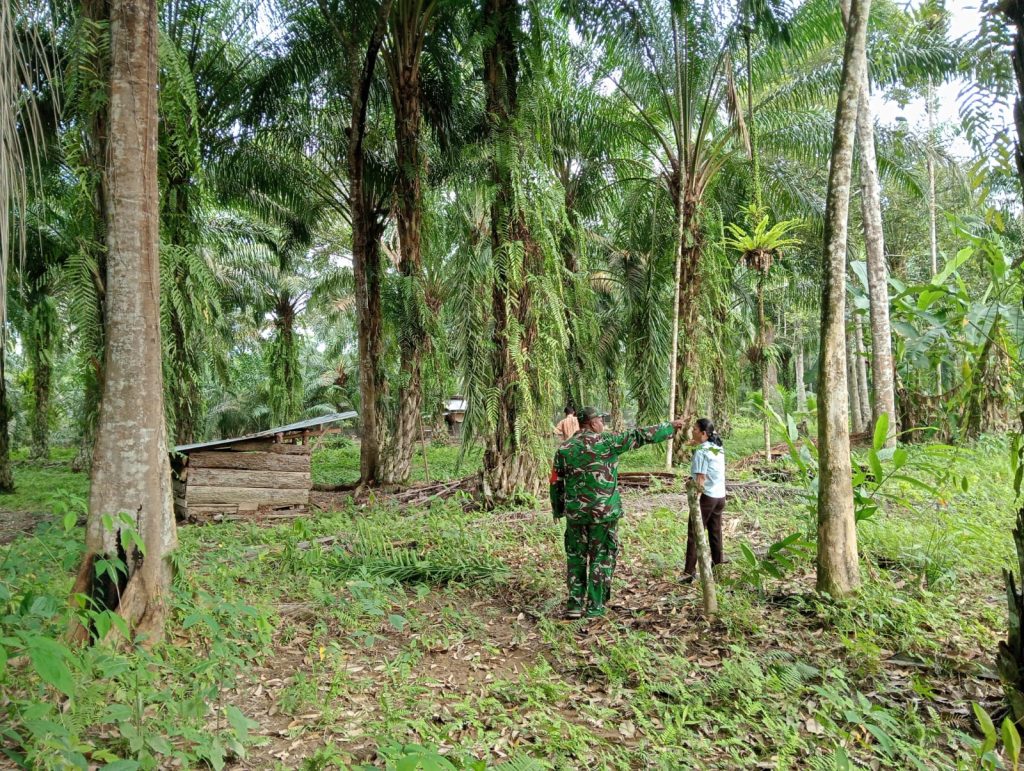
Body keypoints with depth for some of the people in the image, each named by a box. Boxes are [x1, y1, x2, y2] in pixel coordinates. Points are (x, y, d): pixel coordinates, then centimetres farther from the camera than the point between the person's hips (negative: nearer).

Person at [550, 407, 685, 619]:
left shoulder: (564, 448, 2)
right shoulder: (607, 442, -8)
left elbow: (556, 483, 5)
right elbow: (641, 436, -3)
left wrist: (558, 511, 17)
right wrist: (671, 426, 8)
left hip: (575, 512, 3)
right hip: (604, 512, -3)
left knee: (576, 558, 14)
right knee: (601, 558, 8)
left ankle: (575, 605, 15)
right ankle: (595, 607, 12)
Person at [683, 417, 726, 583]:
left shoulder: (701, 452, -15)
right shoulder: (718, 448, 7)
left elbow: (700, 480, -20)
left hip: (706, 496, -7)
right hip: (720, 496, 7)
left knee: (694, 535, -1)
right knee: (715, 534, 15)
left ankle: (689, 572, -2)